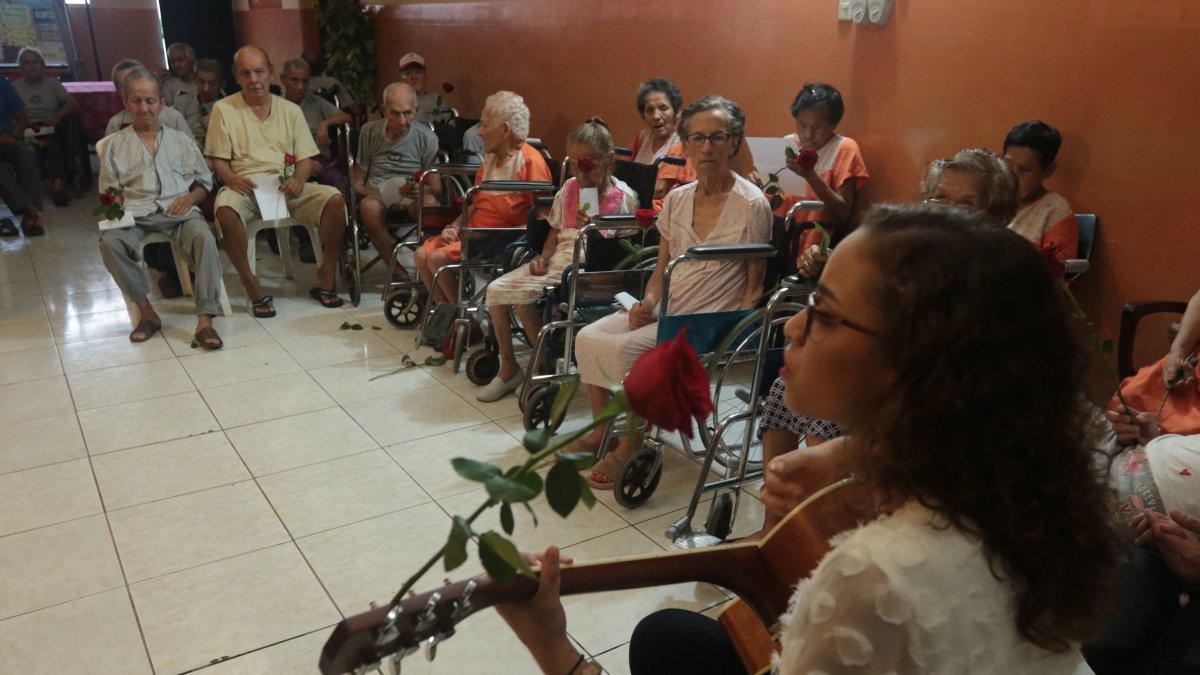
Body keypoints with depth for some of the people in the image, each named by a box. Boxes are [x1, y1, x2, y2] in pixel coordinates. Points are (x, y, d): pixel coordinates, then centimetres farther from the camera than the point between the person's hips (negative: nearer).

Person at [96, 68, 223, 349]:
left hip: (178, 211, 0)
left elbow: (204, 181, 18)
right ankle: (147, 312, -18)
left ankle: (205, 320, -36)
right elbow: (109, 190, 17)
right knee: (109, 242, -32)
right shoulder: (115, 144, 19)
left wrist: (190, 198, -4)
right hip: (135, 214, 1)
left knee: (204, 237, -34)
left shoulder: (180, 140, 20)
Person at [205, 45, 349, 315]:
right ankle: (253, 289, -24)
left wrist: (298, 179, -10)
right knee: (225, 209, -37)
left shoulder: (291, 110, 16)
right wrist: (232, 179, -16)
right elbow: (218, 160, 6)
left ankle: (326, 280, -14)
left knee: (335, 199, -25)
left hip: (286, 186, 2)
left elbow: (306, 158, 12)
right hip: (244, 187, -2)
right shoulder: (223, 109, 10)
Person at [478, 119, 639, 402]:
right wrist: (543, 257, 1)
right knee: (496, 289, -9)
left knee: (524, 296, -24)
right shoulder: (569, 188, 13)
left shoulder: (623, 197, -6)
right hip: (558, 256, 7)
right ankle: (508, 367, 6)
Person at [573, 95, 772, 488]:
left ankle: (630, 447, -5)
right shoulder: (676, 199, 8)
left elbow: (754, 285, -6)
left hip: (708, 320, -7)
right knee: (588, 338, -9)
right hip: (665, 310, 7)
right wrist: (647, 303, -4)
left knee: (625, 349, -26)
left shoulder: (752, 205, -10)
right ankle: (602, 432, 11)